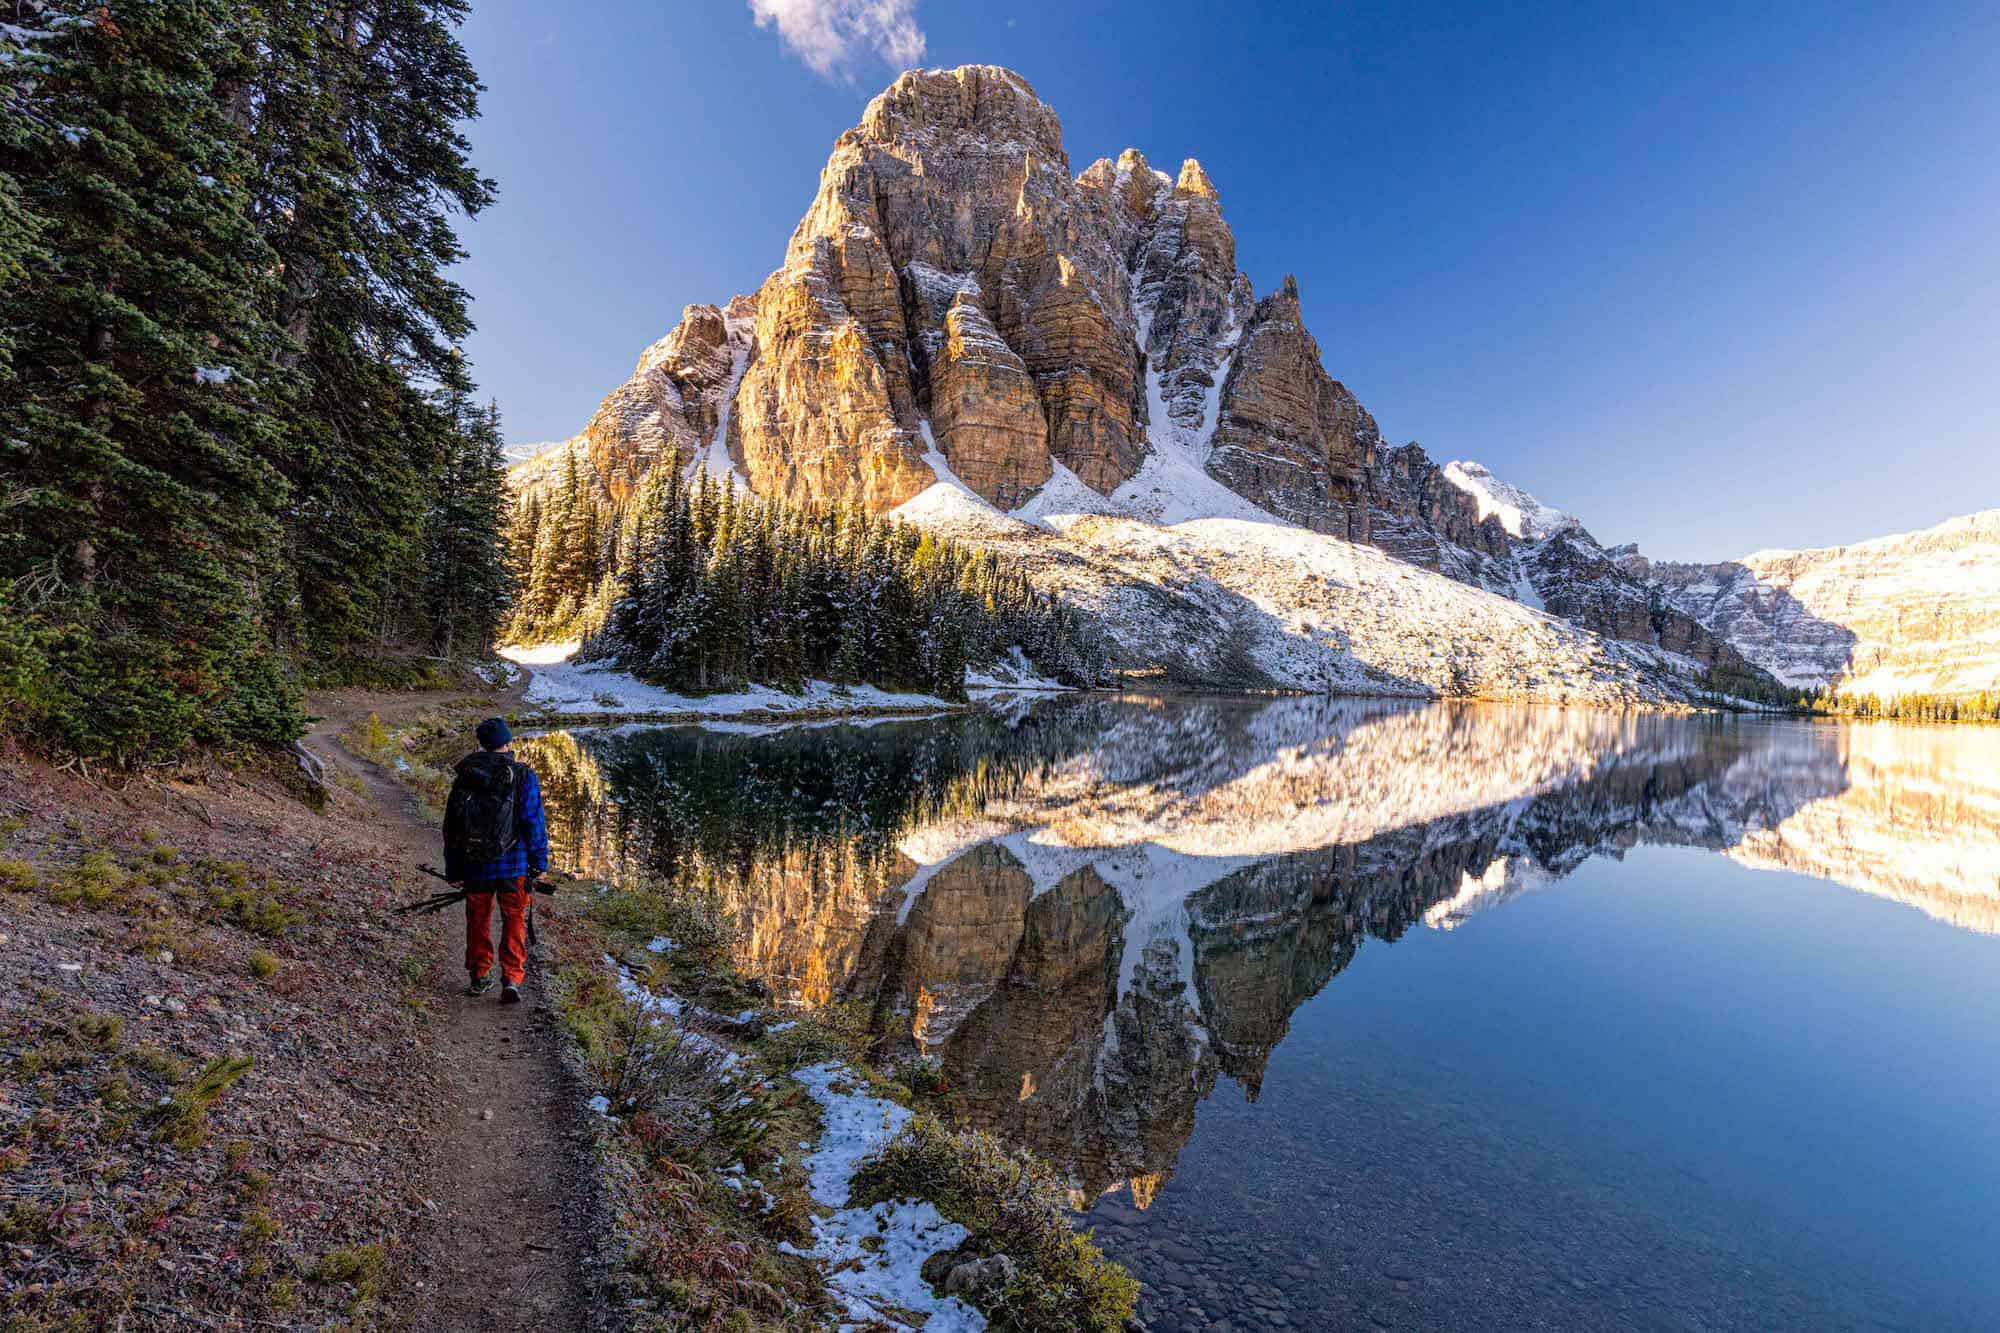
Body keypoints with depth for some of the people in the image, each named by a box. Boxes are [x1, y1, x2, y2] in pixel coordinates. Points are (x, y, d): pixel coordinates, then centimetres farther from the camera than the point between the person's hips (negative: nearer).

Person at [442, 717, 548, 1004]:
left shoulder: (464, 777, 2)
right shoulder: (523, 776, -10)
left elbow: (451, 828, 7)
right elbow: (534, 823, -10)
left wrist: (453, 871, 15)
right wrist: (539, 863, -1)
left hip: (475, 866, 3)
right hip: (514, 865, -3)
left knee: (478, 920, 18)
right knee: (514, 921, 7)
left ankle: (479, 977, 29)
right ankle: (511, 979, -1)